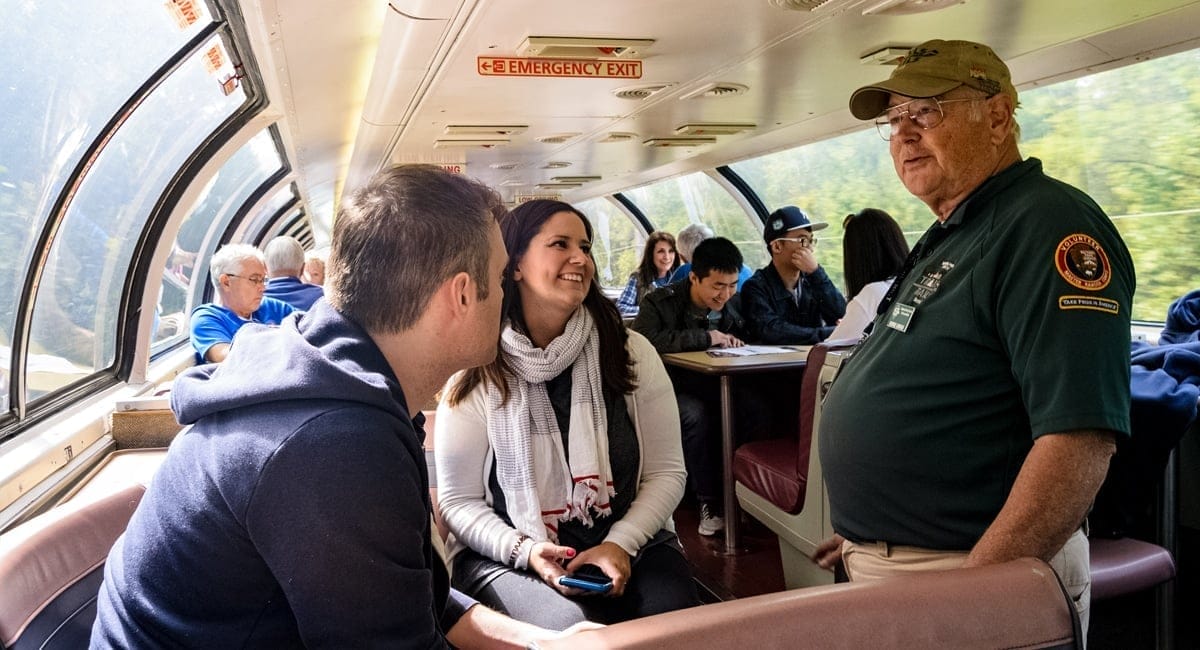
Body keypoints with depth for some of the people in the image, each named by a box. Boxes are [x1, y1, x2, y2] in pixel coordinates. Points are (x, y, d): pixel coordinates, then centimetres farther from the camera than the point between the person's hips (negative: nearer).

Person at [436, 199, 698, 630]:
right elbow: (458, 501, 0)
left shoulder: (632, 354, 0)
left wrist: (621, 542, -15)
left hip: (628, 544, 2)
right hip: (510, 556, -1)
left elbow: (667, 472, 1)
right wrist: (525, 550, -18)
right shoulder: (476, 375, -4)